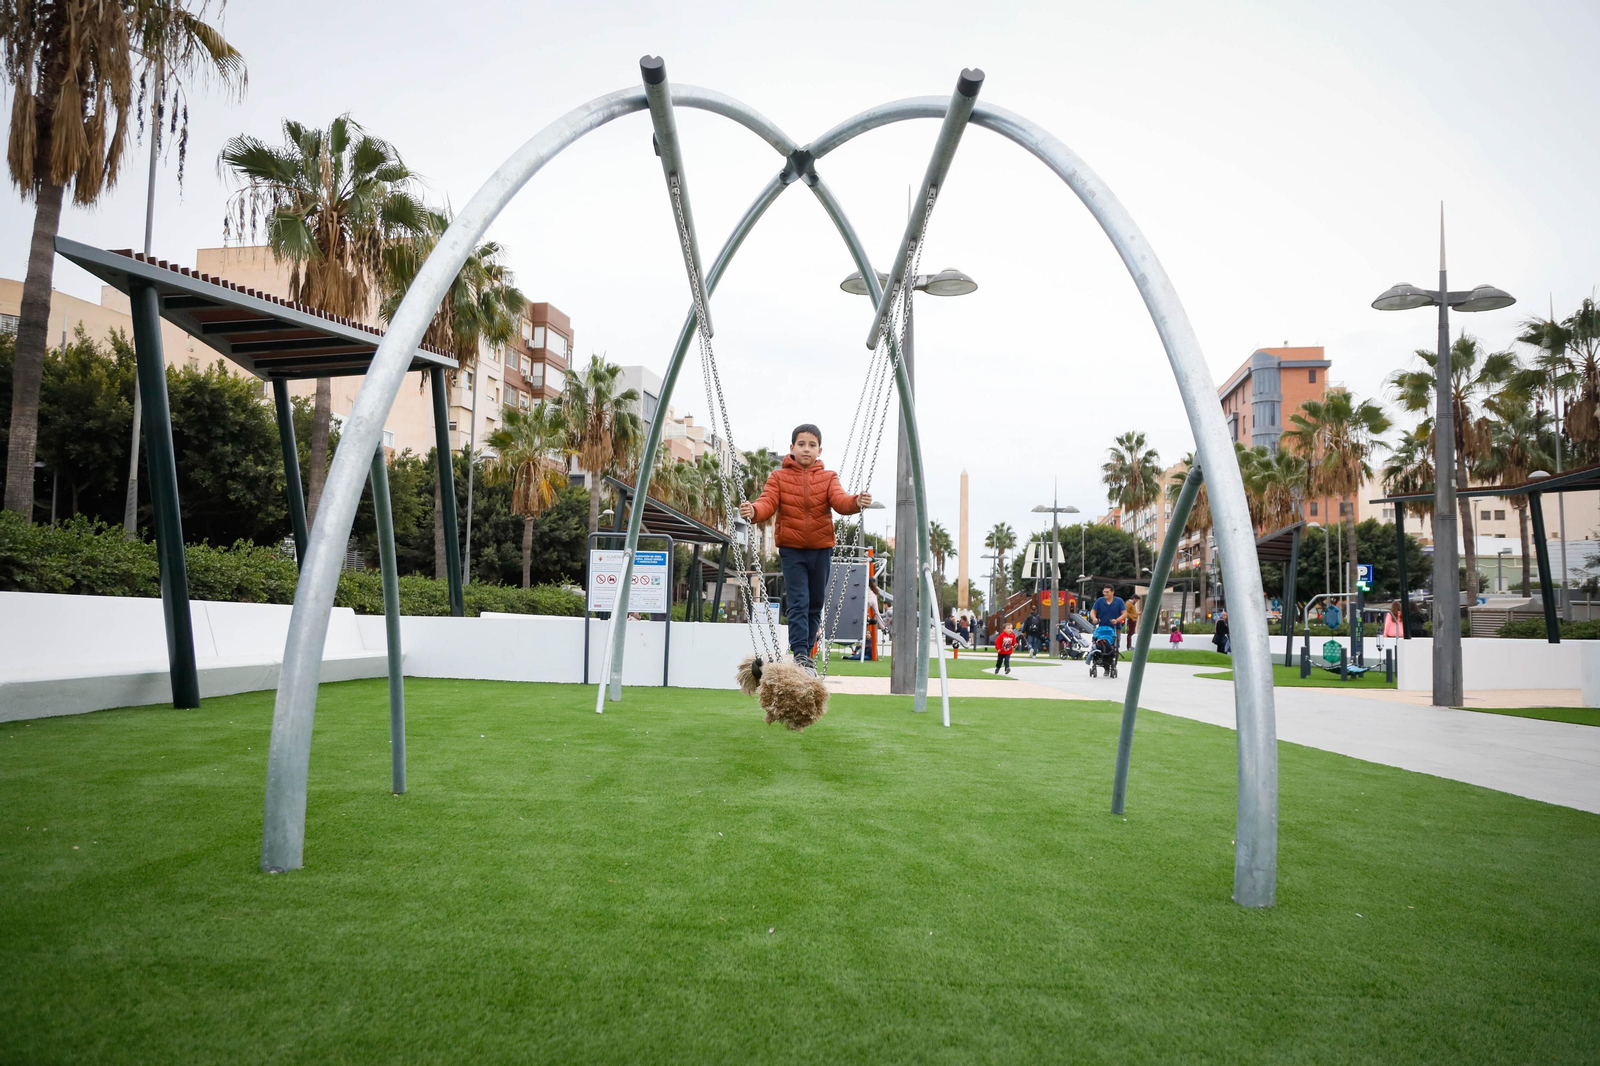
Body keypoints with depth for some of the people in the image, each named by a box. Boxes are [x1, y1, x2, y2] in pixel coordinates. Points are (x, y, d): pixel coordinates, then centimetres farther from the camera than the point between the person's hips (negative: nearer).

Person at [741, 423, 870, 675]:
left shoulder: (828, 478, 5)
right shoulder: (779, 477, 3)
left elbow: (839, 500, -12)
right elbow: (768, 503, -12)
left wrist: (856, 502, -35)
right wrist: (753, 511, -35)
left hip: (821, 549, 2)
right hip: (791, 549, -2)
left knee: (816, 605, 10)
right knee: (798, 603, -11)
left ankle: (806, 653, 23)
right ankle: (800, 655, -12)